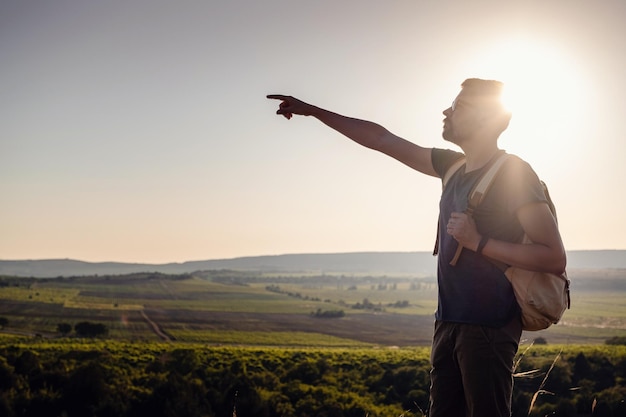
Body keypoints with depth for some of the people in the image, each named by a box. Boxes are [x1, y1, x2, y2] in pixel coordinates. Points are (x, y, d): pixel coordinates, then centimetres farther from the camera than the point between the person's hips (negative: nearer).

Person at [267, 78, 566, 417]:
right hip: (449, 323, 7)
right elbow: (383, 139, 19)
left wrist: (478, 242, -18)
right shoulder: (453, 166, 12)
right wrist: (312, 111, 21)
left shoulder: (514, 174, -10)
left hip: (489, 328, -7)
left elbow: (555, 258, -15)